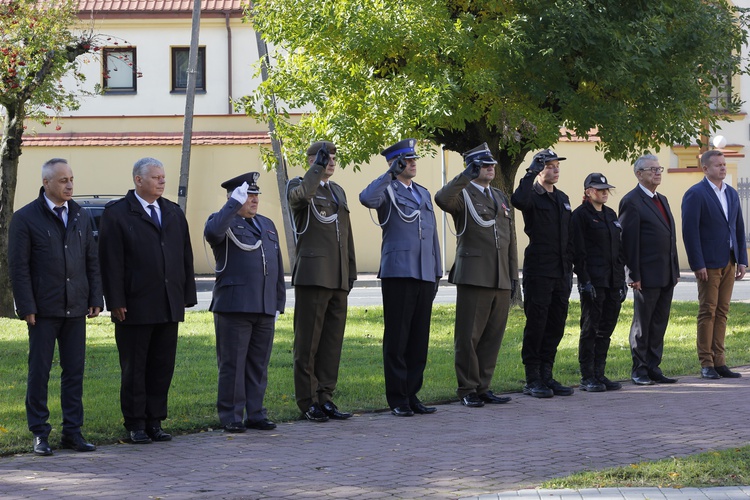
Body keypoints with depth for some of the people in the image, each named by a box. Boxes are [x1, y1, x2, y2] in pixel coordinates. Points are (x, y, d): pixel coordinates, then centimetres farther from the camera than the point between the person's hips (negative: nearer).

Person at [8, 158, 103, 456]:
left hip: (76, 309, 4)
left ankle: (72, 432, 12)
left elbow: (92, 261, 14)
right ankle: (40, 434, 6)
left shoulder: (81, 217, 12)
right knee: (39, 371, 0)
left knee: (74, 371, 5)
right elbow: (18, 267, -6)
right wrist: (26, 307, -12)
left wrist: (95, 299, 6)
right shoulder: (26, 218, -3)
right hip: (43, 309, -4)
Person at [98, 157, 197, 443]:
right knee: (134, 368, 2)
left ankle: (155, 422, 14)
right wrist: (116, 302, -14)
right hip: (134, 307, -5)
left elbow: (186, 257, 15)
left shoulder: (174, 213, 15)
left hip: (169, 307, 5)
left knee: (163, 368, 7)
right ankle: (136, 425, 8)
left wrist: (188, 296, 8)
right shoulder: (117, 213, -4)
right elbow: (111, 262, -9)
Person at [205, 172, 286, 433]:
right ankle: (231, 417, 3)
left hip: (264, 308, 6)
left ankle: (255, 414, 15)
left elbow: (277, 266, 22)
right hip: (234, 307, -6)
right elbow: (212, 232, -27)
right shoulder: (224, 221, 0)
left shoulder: (267, 224, 20)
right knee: (232, 365, -2)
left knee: (258, 366, 8)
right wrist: (235, 203, -21)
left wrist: (278, 303, 17)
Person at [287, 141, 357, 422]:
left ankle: (325, 397, 12)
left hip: (338, 279, 7)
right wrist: (318, 167, -24)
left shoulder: (338, 191, 21)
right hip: (313, 276, -7)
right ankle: (308, 401, 1)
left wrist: (351, 272, 20)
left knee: (333, 341, 6)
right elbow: (300, 195, -26)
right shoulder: (298, 186, 1)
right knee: (308, 341, -3)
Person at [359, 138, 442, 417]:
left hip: (425, 276, 6)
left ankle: (412, 396, 13)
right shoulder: (388, 190, 1)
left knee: (419, 339, 7)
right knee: (397, 339, -3)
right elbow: (366, 198, -24)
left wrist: (437, 272, 18)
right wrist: (391, 173, -22)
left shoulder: (423, 193, 21)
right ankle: (398, 400, 1)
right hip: (398, 273, -6)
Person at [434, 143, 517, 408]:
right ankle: (467, 390, 3)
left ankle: (483, 388, 14)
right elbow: (442, 199, -25)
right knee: (468, 337, -3)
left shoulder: (501, 198, 20)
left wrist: (513, 275, 16)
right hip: (474, 277, -6)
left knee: (493, 336, 7)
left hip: (501, 280, 6)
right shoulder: (463, 194, 0)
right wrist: (465, 176, -29)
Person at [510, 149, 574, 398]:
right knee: (536, 323, -4)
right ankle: (532, 380, 0)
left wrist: (568, 267, 16)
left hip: (560, 272, 7)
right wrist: (531, 174, -23)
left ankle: (546, 375, 16)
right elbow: (518, 200, -31)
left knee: (556, 324, 9)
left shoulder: (563, 198, 18)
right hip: (538, 271, -7)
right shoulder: (533, 196, -4)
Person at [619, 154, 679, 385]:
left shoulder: (662, 200, 17)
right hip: (647, 276, -8)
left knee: (659, 323, 10)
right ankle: (639, 370, 8)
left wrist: (675, 270, 15)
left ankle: (653, 368, 16)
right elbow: (629, 241, -14)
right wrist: (633, 276, -18)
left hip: (666, 276, 8)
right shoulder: (631, 202, -10)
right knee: (642, 324, 1)